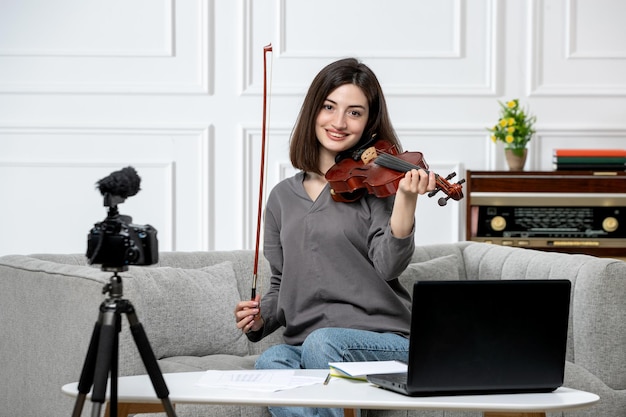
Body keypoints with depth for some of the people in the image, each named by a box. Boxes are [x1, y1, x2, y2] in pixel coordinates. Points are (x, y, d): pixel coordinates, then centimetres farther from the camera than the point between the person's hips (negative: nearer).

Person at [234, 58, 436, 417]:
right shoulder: (283, 197, 15)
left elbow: (388, 267, -13)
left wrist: (407, 200, -27)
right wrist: (261, 318, 1)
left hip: (384, 342, -3)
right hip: (304, 344, 3)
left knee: (323, 341, -34)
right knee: (272, 360, -29)